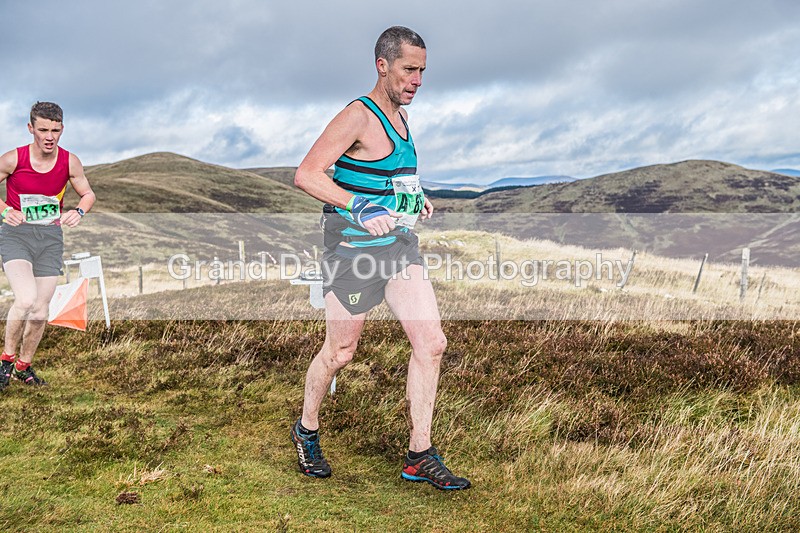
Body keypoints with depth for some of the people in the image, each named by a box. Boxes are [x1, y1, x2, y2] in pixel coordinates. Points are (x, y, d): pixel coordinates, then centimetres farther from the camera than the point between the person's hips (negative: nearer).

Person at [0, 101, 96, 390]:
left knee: (41, 309, 8)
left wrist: (79, 212, -13)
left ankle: (24, 366, 29)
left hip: (50, 237, 3)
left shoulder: (70, 162, -6)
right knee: (26, 299, -25)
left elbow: (88, 194, 8)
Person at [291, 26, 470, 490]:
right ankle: (307, 431, 32)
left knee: (432, 343, 0)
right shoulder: (358, 117, -14)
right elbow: (306, 175, -22)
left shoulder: (401, 115, 14)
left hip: (400, 243, 8)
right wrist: (359, 208, -31)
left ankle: (420, 456, 9)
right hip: (354, 246, -8)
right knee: (340, 352, 5)